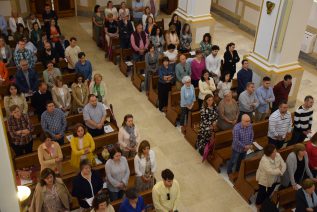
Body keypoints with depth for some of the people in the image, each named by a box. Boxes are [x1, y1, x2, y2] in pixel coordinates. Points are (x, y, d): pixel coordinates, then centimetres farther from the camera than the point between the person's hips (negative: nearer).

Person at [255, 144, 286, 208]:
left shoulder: (277, 155, -14)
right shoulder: (264, 160, -36)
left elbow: (283, 165, -10)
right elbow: (270, 171, -41)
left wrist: (281, 172, -27)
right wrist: (279, 170, -26)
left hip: (274, 179, 6)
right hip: (264, 180, -6)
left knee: (270, 192, 23)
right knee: (262, 192, 12)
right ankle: (258, 203, 40)